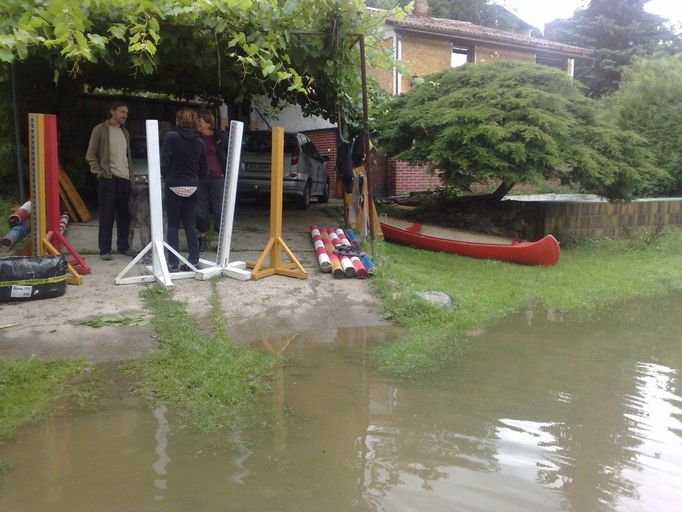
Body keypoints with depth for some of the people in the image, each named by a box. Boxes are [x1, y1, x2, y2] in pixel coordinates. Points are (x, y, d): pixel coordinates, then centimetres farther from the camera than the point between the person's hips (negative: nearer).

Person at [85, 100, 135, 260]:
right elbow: (90, 155, -3)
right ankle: (105, 249, 4)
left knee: (124, 214, 9)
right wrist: (99, 172, -12)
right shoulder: (100, 130, -2)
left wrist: (131, 176, 14)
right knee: (107, 215, -3)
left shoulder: (125, 132, 17)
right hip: (108, 179, -6)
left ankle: (123, 246, 20)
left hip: (124, 179, 6)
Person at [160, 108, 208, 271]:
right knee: (189, 225, 9)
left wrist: (166, 177, 6)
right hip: (192, 187, 3)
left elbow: (164, 161, -11)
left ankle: (173, 262, 6)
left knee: (173, 226, 5)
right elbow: (204, 169, 7)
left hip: (174, 186, -3)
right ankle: (193, 261, 7)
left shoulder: (171, 137, -9)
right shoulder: (199, 142, 3)